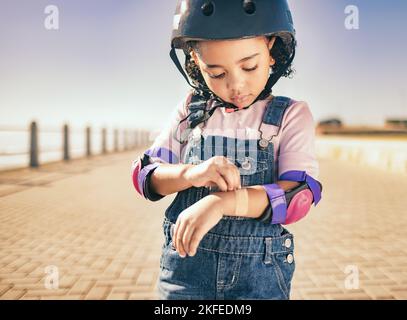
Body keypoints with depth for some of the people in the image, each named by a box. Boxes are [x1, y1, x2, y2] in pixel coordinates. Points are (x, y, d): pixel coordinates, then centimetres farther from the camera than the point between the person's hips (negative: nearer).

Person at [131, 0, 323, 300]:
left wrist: (221, 201, -28)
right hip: (185, 265, 2)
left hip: (260, 274, -1)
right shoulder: (191, 110, 3)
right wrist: (190, 173, -21)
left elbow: (300, 194, -14)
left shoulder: (292, 114, -3)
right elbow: (144, 174, 1)